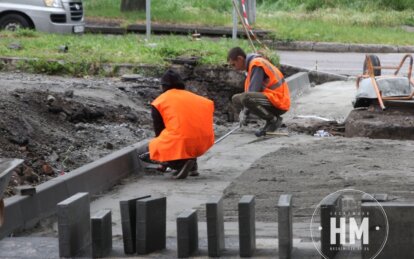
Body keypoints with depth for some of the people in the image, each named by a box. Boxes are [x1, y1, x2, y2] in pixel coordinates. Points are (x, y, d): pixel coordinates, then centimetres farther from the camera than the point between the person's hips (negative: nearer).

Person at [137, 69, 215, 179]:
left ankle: (180, 163, -6)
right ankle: (192, 164, 17)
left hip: (179, 145, -5)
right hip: (202, 144, 5)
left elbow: (159, 131, 15)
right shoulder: (193, 97, 19)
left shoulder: (158, 102, 10)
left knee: (142, 152, 16)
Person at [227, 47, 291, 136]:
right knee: (236, 99, 14)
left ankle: (274, 120, -12)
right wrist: (243, 112, 6)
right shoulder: (253, 63, 17)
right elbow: (249, 91, 18)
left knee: (245, 98, -32)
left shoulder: (257, 64, -14)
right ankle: (270, 121, 7)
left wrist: (245, 113, -15)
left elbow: (254, 91, -20)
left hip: (278, 103, -10)